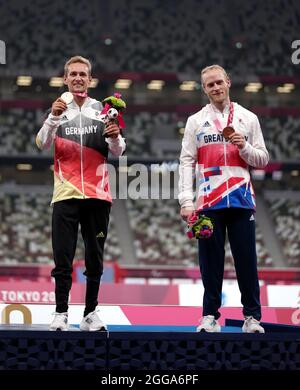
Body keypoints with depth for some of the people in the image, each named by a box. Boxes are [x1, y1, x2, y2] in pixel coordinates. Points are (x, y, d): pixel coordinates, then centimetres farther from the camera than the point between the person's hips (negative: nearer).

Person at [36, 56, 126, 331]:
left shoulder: (103, 110, 9)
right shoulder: (58, 109, 8)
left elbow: (118, 151, 3)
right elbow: (42, 144, -6)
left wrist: (115, 137, -19)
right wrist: (54, 118, -22)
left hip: (97, 194, 1)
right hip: (65, 194, -1)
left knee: (95, 259, 5)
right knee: (62, 258, -5)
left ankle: (91, 314, 12)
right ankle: (61, 314, 0)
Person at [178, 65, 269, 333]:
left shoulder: (248, 118, 10)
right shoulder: (196, 121, 9)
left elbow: (263, 160, 11)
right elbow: (187, 162, 4)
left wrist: (244, 147, -9)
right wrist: (186, 201, -6)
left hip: (241, 200, 0)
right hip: (208, 201, 0)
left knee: (247, 260, 1)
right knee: (211, 261, 2)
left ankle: (252, 316, 7)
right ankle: (210, 316, 10)